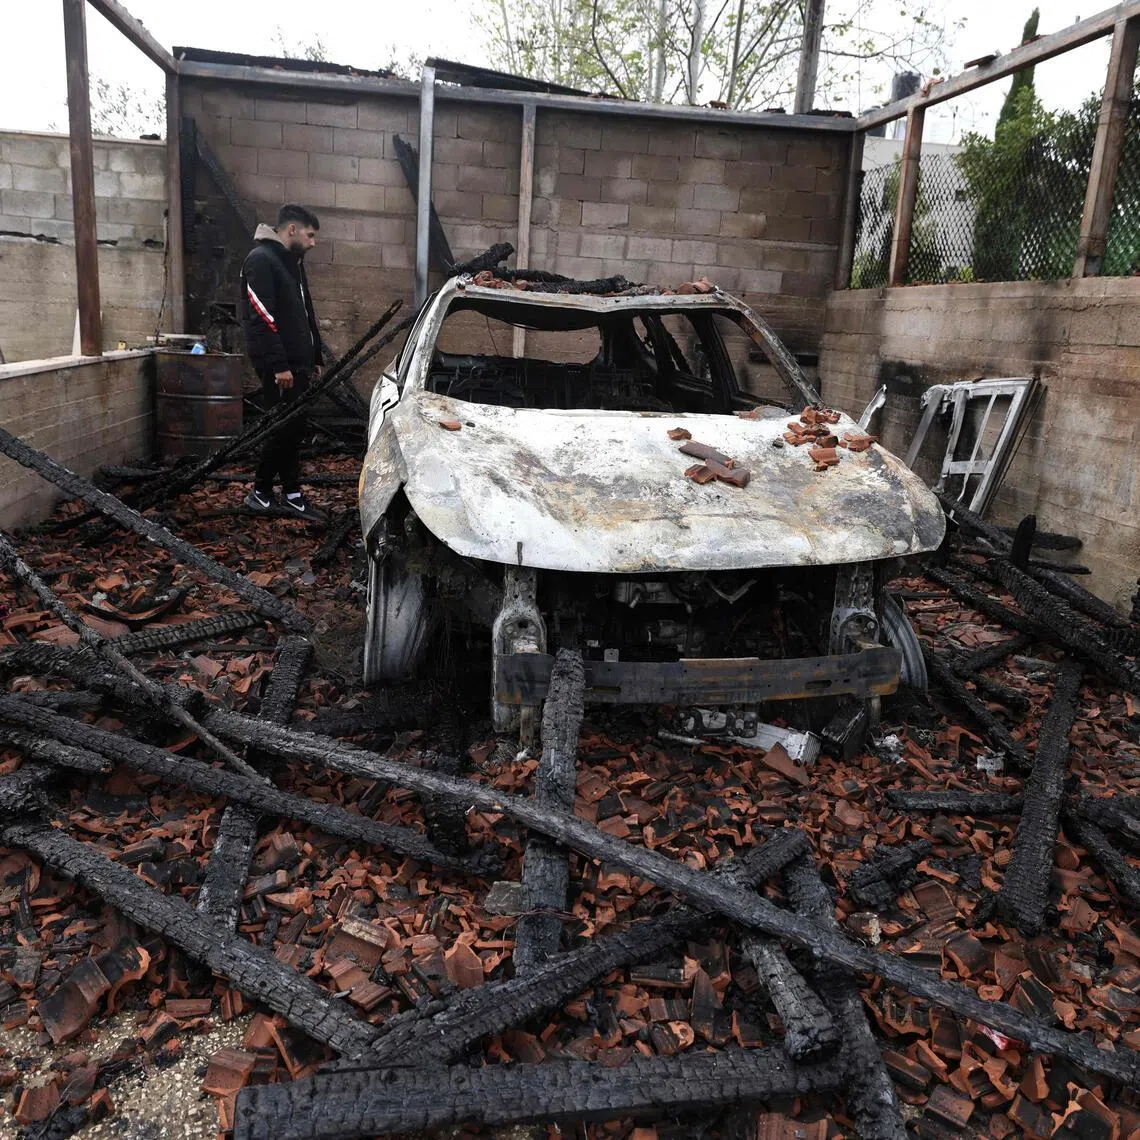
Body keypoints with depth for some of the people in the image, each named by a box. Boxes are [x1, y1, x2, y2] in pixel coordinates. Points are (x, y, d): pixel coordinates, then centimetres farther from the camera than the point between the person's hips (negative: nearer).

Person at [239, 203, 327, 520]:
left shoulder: (293, 262, 19)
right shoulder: (261, 260, -11)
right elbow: (261, 318, -19)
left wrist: (315, 358, 19)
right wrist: (278, 365, -23)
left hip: (297, 363, 9)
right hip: (278, 366, -9)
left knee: (294, 429, 8)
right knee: (285, 428, -7)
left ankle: (292, 495, 14)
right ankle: (260, 493, 5)